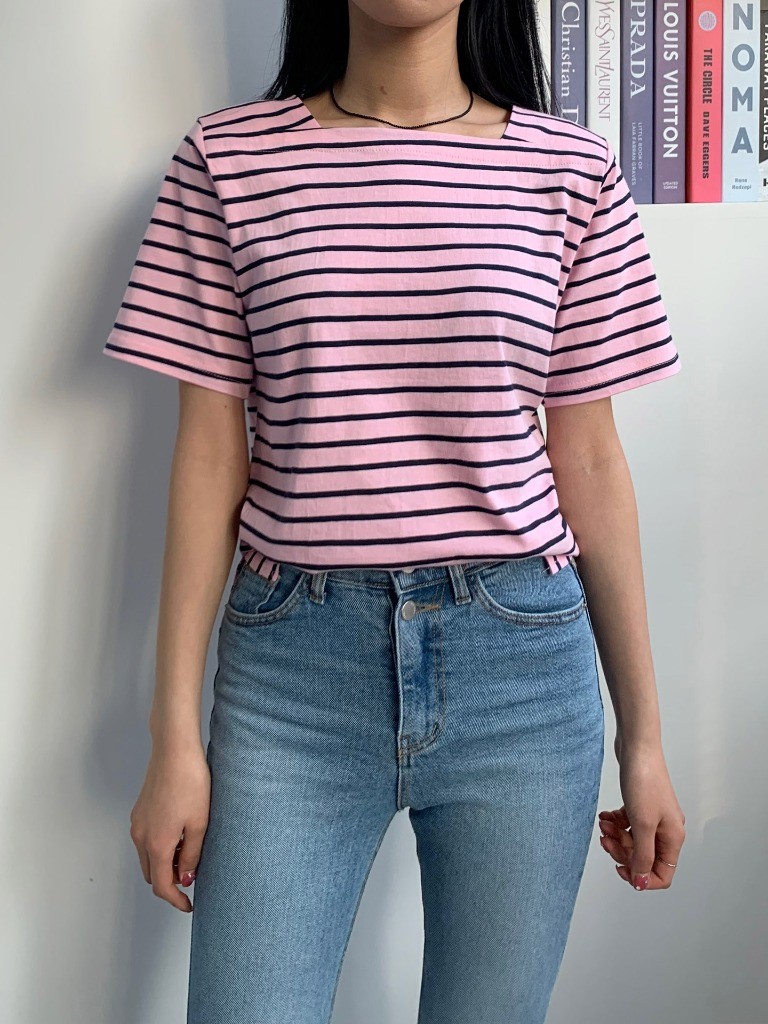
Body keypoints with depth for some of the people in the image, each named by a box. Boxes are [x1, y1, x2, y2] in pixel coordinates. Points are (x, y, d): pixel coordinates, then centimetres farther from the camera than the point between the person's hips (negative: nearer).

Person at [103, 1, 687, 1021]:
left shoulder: (572, 169, 3)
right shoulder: (229, 156, 2)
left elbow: (589, 464, 5)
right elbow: (210, 455, 1)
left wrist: (644, 736, 7)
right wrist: (175, 737, 1)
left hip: (520, 666, 1)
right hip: (291, 667, 0)